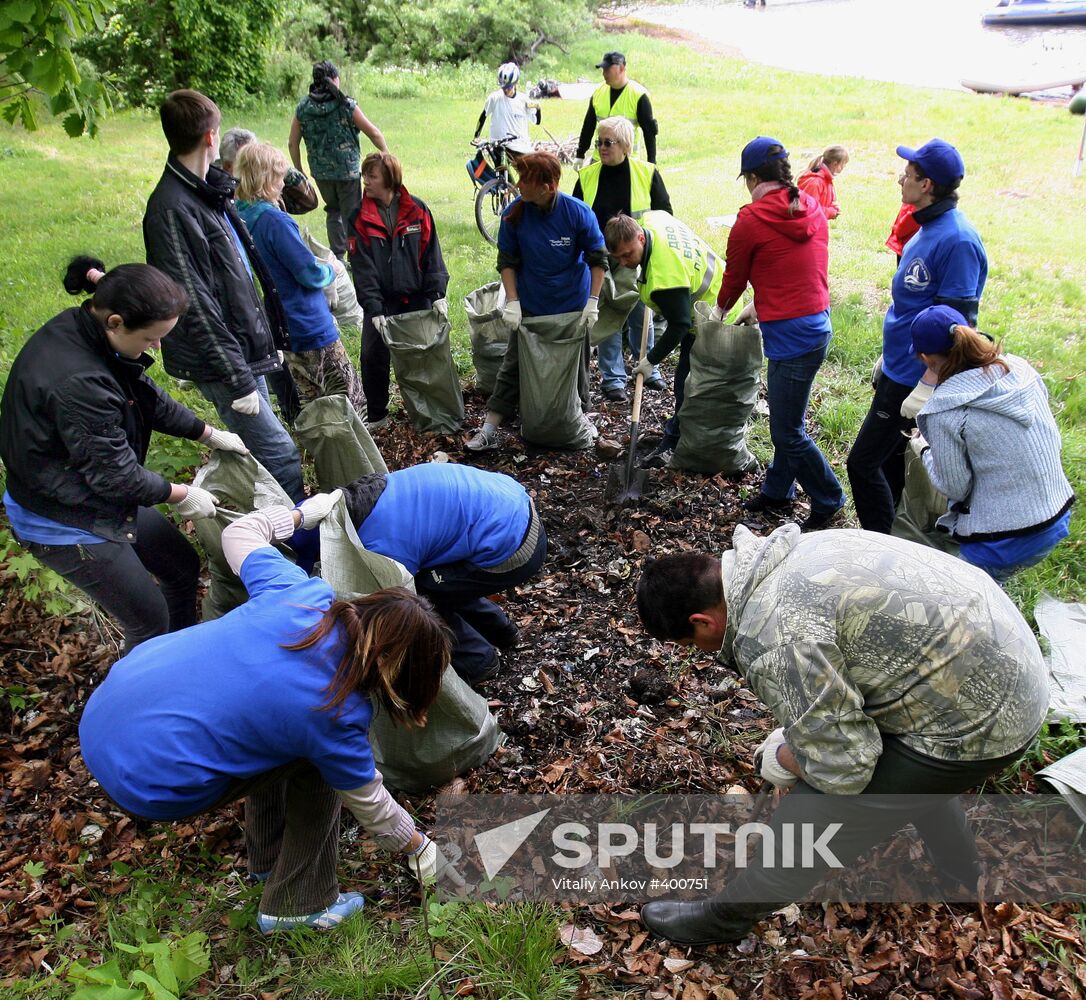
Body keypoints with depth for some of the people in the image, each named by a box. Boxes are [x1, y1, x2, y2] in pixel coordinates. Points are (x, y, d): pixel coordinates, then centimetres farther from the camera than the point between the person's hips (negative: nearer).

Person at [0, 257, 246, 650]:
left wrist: (209, 434, 10)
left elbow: (147, 396, 7)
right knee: (150, 621, 5)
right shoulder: (77, 382, -36)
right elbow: (116, 475, -27)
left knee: (184, 567, 22)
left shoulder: (83, 328, -8)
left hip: (103, 497, 10)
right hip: (65, 524, -10)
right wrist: (181, 495, -11)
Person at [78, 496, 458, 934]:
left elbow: (240, 531, 10)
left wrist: (301, 513, 26)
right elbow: (369, 803, 1)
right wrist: (420, 848, 19)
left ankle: (267, 859, 41)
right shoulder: (339, 717, -18)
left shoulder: (302, 592, -7)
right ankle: (301, 904, 20)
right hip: (149, 781, -7)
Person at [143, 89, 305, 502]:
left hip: (247, 347, 10)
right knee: (279, 455, -8)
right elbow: (194, 306, -22)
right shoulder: (171, 209, -19)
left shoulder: (210, 190, 10)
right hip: (221, 360, -10)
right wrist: (238, 380, -21)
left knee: (256, 449, 18)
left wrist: (266, 336, 16)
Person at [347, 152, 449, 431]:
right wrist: (373, 308, -15)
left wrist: (438, 293, -9)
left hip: (417, 298, 0)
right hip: (381, 301, 0)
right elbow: (362, 266, -7)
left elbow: (431, 253, -1)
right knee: (373, 357, -2)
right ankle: (376, 415, 14)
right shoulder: (360, 218, -3)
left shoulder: (417, 209, -2)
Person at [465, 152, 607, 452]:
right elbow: (507, 261, -2)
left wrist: (593, 301, -12)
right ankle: (489, 429, 3)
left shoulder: (578, 212, -16)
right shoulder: (514, 214, -12)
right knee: (513, 365, 1)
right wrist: (512, 302, -11)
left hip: (573, 306, -1)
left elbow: (598, 259, -7)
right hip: (529, 306, 1)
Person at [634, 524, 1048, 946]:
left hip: (974, 723, -9)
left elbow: (842, 768, -21)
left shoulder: (773, 641, -28)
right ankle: (961, 876, 62)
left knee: (813, 815, 0)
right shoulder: (783, 552, 2)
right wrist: (795, 730, 19)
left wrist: (780, 761, -1)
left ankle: (725, 918, 21)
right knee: (911, 768, 36)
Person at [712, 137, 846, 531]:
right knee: (785, 420, 20)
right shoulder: (812, 209, 8)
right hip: (817, 323, 9)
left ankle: (828, 500, 17)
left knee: (788, 432, 3)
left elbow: (735, 275, 2)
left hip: (791, 336, -9)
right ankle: (777, 491, 34)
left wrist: (721, 310, 22)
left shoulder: (751, 220, -12)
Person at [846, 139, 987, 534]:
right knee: (888, 458, 19)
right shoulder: (927, 228, 8)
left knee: (863, 463, -5)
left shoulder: (957, 240, -21)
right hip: (897, 368, 10)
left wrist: (926, 388, -23)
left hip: (916, 377, -10)